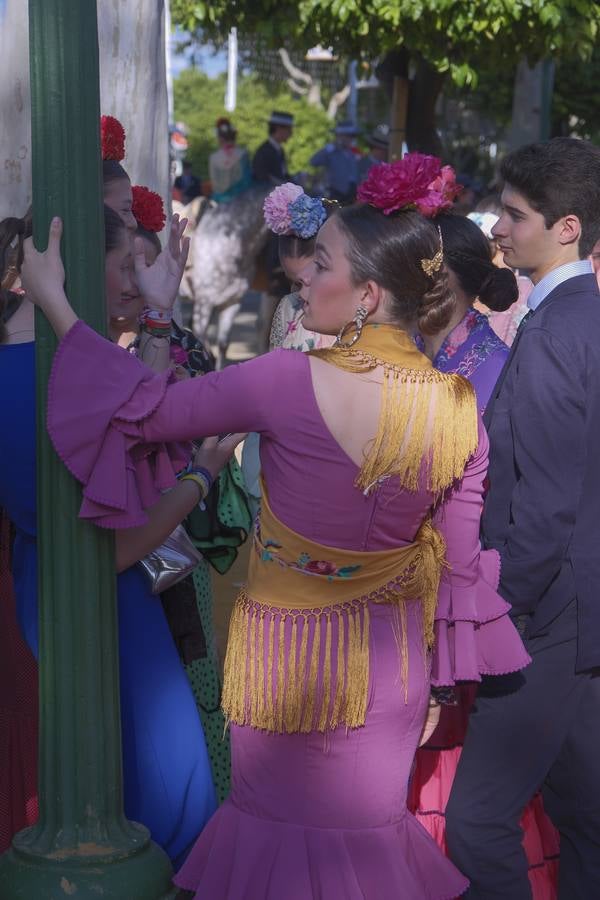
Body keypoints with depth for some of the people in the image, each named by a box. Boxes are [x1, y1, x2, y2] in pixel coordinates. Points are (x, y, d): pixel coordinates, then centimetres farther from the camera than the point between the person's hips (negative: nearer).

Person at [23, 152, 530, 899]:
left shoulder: (294, 382, -25)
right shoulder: (458, 408, -12)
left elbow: (150, 413, -13)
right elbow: (466, 563, -3)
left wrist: (53, 301, -5)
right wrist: (444, 677, 13)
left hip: (290, 656, -3)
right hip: (390, 664, 4)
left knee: (281, 833, 16)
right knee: (366, 828, 20)